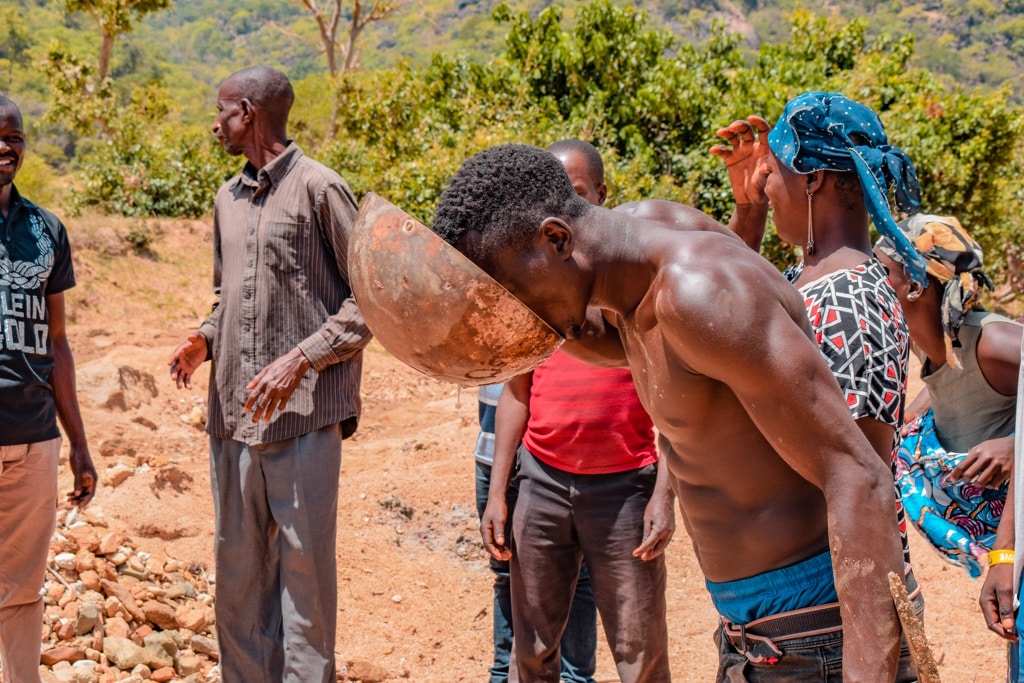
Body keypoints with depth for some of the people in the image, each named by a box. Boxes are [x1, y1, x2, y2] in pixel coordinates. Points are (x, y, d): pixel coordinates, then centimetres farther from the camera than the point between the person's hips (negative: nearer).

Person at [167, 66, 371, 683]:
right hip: (234, 414, 7)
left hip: (305, 415, -6)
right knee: (238, 568, 11)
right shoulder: (228, 198, 17)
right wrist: (206, 339, 6)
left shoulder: (319, 188, -5)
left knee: (304, 564, -2)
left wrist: (301, 358, -15)